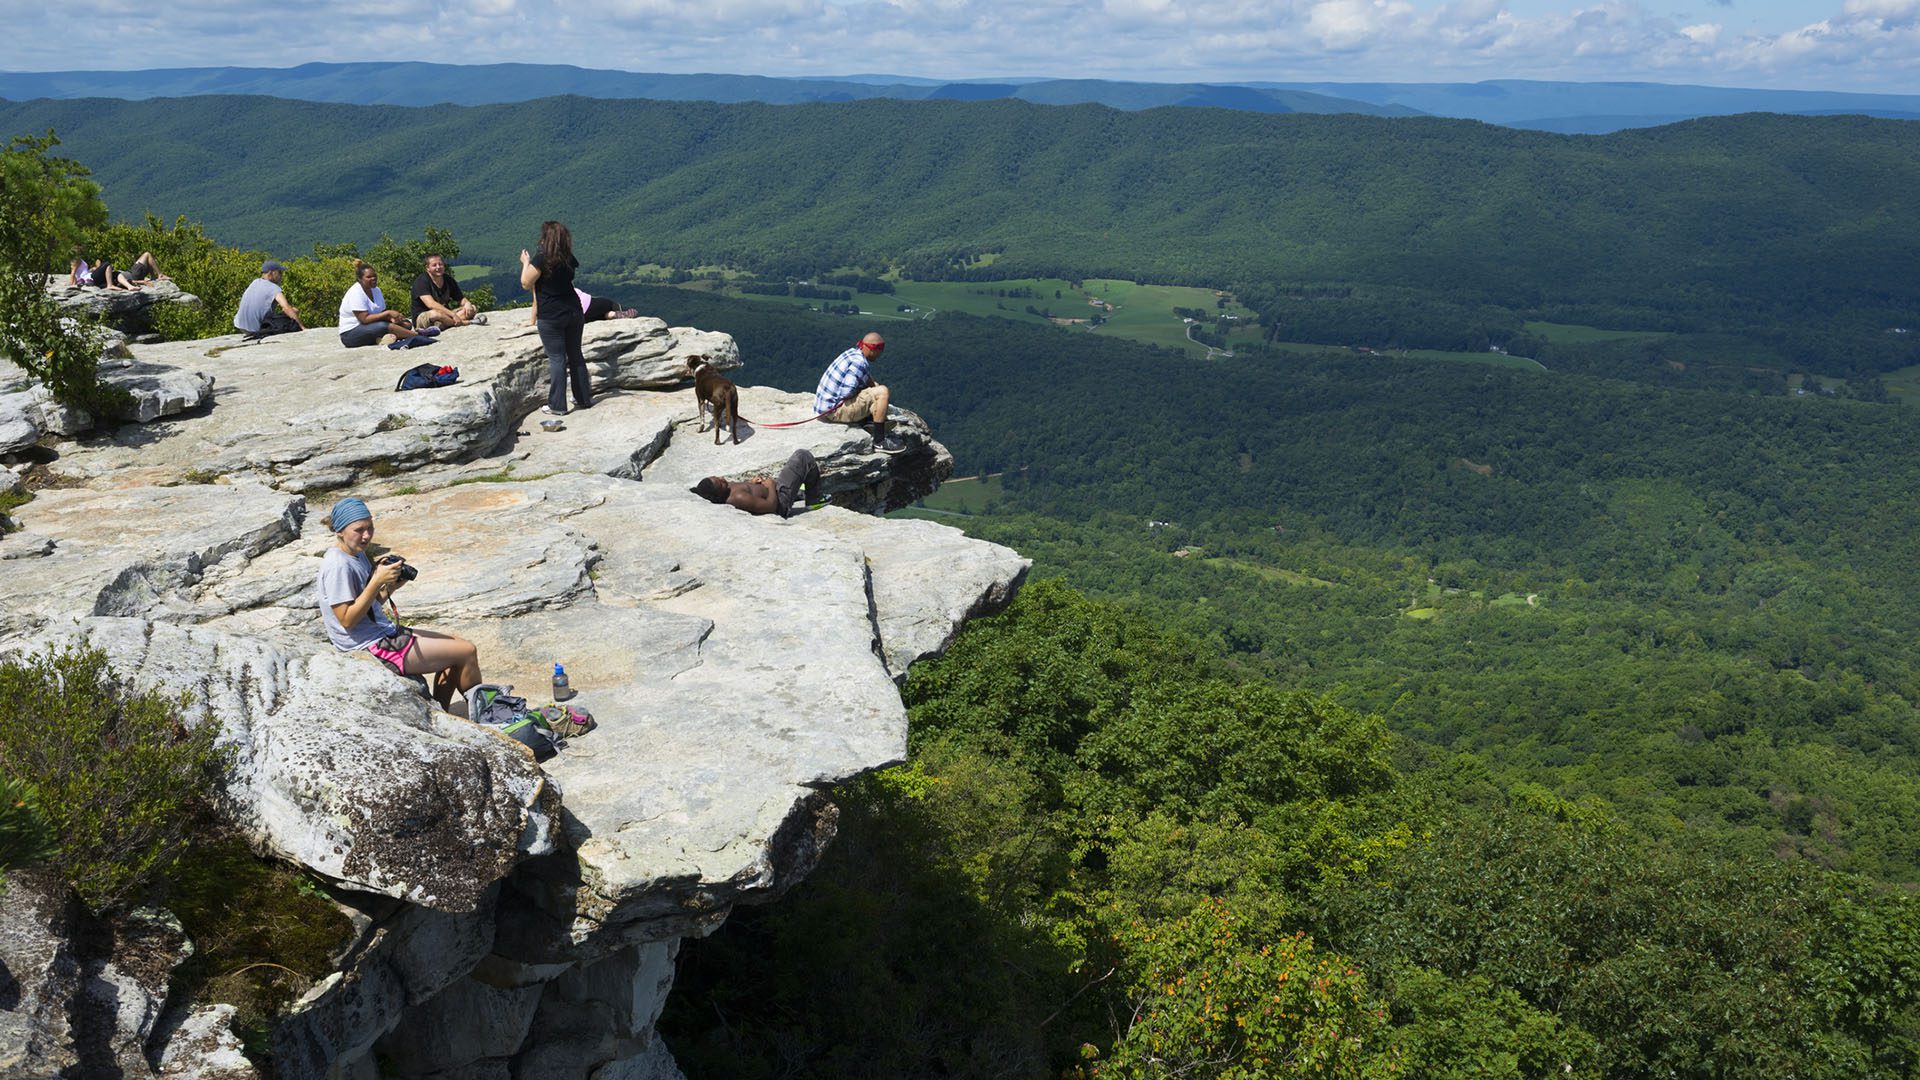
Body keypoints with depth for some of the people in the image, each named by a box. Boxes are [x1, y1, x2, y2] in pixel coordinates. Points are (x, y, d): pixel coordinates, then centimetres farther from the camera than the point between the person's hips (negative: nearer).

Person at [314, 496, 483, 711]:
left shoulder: (358, 555, 10)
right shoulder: (337, 566, -20)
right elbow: (348, 620, -22)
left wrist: (390, 587, -3)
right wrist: (377, 581, -25)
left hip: (385, 633, 10)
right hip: (372, 648, -10)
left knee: (457, 644, 14)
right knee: (467, 652, -7)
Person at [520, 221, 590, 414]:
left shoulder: (541, 260, -16)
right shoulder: (569, 259, 3)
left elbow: (526, 283, -9)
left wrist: (526, 263, 6)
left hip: (551, 318, -6)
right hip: (574, 313, 6)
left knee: (557, 359, -1)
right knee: (576, 355, 15)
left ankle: (557, 405, 3)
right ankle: (584, 398, 24)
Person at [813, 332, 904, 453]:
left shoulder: (852, 353, 9)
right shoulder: (859, 362, -21)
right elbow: (846, 393, -25)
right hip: (834, 410, -11)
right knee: (882, 392, -19)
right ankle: (879, 442, -15)